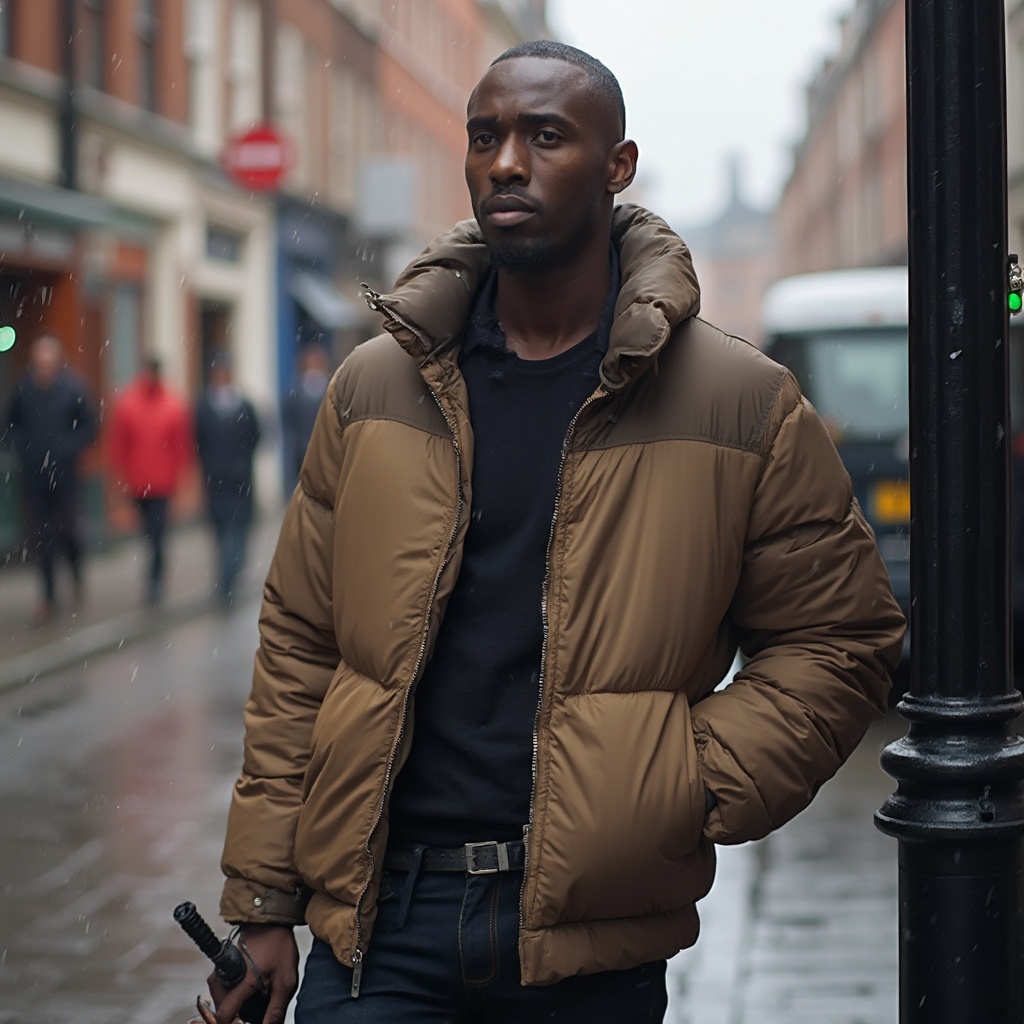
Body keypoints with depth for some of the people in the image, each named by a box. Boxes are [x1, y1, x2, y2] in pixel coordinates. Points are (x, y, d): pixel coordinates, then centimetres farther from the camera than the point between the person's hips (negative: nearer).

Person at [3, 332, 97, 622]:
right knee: (41, 537, 4)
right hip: (34, 476, 1)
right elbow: (11, 424, 8)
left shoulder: (73, 388, -10)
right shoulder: (23, 388, -6)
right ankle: (49, 596, 15)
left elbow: (89, 427, -3)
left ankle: (78, 581, 33)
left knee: (69, 531, 4)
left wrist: (68, 449, -14)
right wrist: (22, 447, -6)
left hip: (65, 475, -1)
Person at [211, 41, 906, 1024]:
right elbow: (298, 649, 7)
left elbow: (839, 642, 3)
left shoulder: (745, 407, -2)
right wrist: (262, 902, 4)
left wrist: (691, 792, -10)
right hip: (380, 915, 1)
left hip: (592, 945, -1)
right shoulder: (374, 388, 4)